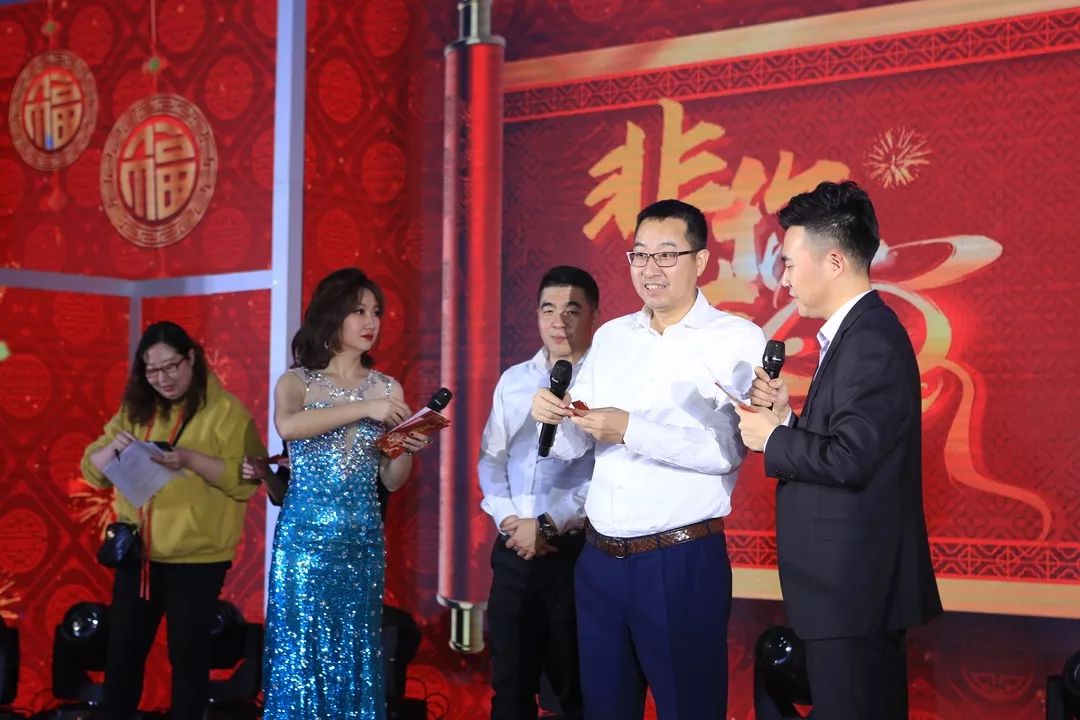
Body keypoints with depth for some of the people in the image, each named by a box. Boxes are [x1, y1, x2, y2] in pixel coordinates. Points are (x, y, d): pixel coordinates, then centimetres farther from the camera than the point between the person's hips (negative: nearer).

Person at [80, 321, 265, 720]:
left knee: (188, 651, 4)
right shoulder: (134, 408, 10)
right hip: (137, 551, 5)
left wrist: (191, 459, -25)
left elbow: (246, 480, -13)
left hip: (196, 555, -5)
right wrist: (113, 448, -12)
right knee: (123, 648, 9)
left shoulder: (226, 410, -5)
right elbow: (93, 471, 10)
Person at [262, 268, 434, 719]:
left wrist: (409, 451, -11)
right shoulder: (297, 381, 1)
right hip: (305, 537, -2)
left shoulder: (387, 388, 8)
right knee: (300, 653, 0)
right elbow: (286, 426, -23)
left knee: (355, 655, 5)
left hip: (362, 541, 3)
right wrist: (364, 408, -25)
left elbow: (391, 481, 10)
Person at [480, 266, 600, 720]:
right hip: (513, 549, 5)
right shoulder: (513, 380, 12)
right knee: (509, 682, 11)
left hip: (575, 550, -5)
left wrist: (548, 525, -15)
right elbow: (491, 458, 12)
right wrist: (507, 518, -4)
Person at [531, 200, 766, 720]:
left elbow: (727, 449, -19)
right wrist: (552, 416, -11)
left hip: (682, 563, -5)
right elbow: (572, 446, 10)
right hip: (598, 559, 6)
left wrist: (630, 430, -23)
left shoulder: (738, 339, -7)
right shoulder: (610, 337, 11)